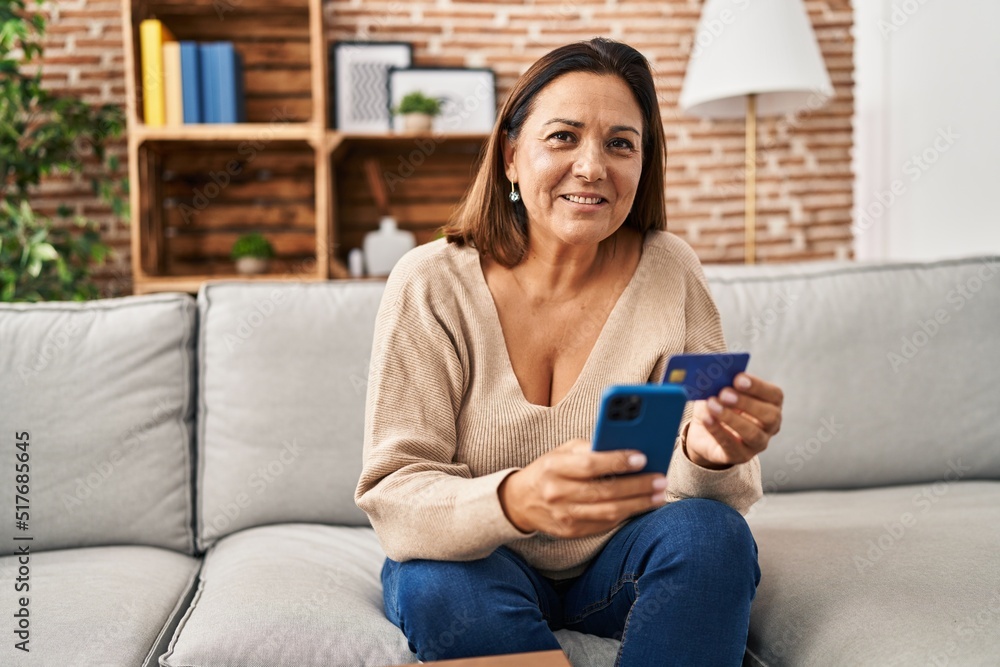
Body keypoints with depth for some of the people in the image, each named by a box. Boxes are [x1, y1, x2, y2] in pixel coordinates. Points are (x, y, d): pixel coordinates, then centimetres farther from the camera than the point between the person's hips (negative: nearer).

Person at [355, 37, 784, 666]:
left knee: (711, 535, -28)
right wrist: (515, 501, -43)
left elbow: (712, 497, -11)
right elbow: (392, 497, -20)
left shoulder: (669, 274, -11)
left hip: (620, 564, 1)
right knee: (437, 585, -32)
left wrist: (710, 456, -38)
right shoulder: (432, 285, -15)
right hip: (480, 562, 0)